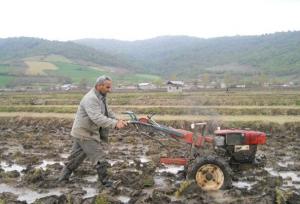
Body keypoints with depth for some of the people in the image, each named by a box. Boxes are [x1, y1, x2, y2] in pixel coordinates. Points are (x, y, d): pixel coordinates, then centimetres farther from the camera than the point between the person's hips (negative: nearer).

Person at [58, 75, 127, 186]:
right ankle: (104, 181, 10)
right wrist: (114, 124, -38)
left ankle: (63, 178, 32)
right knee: (99, 157, -2)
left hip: (80, 132, 10)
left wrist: (117, 120, -3)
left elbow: (108, 112, 14)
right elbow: (97, 118, -35)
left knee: (75, 158, 19)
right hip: (85, 134, -10)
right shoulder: (91, 99, -25)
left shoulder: (100, 97, 9)